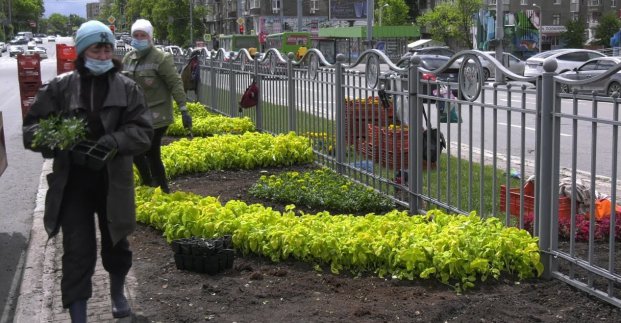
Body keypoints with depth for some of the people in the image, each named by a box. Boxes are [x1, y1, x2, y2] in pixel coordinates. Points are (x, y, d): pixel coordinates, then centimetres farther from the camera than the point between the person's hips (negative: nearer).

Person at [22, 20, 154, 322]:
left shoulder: (127, 88, -2)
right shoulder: (59, 87, -3)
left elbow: (143, 131, -8)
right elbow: (31, 127, 0)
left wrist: (111, 142, -26)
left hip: (113, 181, 2)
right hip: (72, 183, -1)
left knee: (116, 244, 20)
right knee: (77, 252, -2)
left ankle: (117, 293, 48)